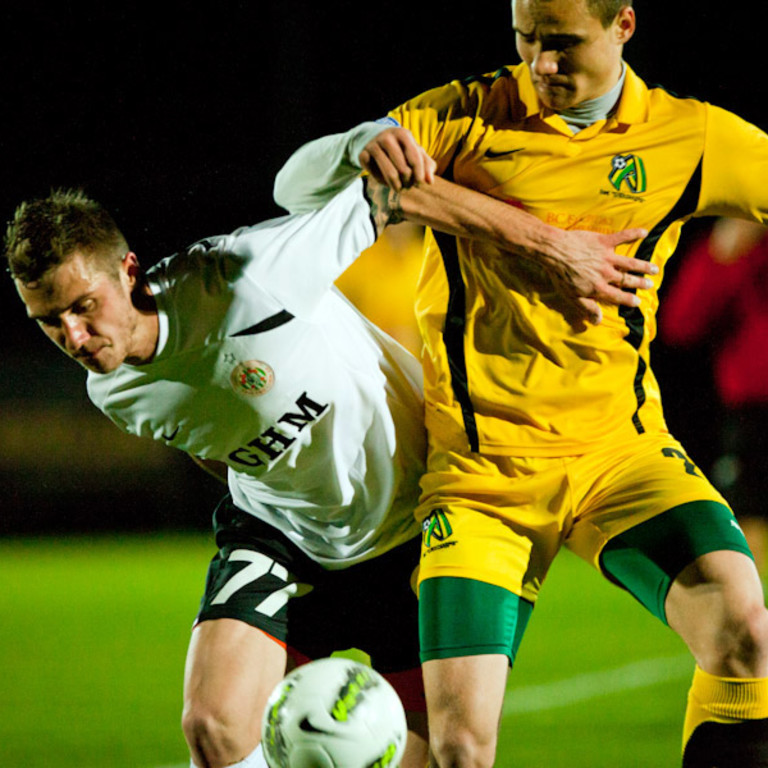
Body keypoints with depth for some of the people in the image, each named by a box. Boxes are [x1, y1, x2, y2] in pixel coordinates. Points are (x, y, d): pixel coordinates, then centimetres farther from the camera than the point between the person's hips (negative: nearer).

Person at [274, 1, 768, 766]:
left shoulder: (688, 140, 3)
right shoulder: (464, 117, 0)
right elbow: (294, 188, -4)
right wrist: (360, 147, -26)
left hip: (618, 446, 1)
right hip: (478, 465, -1)